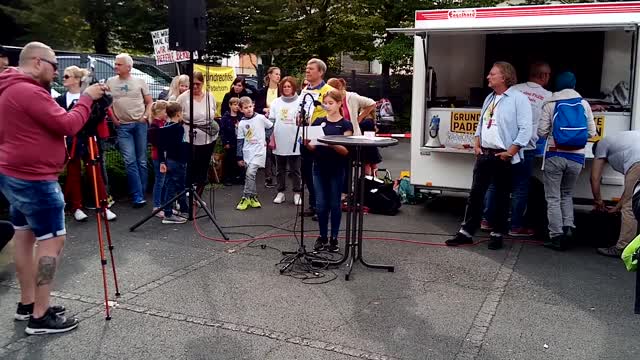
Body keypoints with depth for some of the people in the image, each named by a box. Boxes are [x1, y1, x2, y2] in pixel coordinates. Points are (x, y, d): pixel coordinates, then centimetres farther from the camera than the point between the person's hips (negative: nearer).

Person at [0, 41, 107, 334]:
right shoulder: (29, 91, -20)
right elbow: (68, 125, -20)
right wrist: (87, 98, -9)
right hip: (34, 179, -11)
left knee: (25, 236, 15)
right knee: (52, 240, -6)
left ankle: (27, 304, 25)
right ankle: (40, 317, -3)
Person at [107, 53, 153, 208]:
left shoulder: (139, 82, 4)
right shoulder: (110, 82, 8)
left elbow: (149, 102, 8)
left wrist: (145, 116, -5)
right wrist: (114, 119, 4)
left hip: (140, 124, 0)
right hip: (122, 126, 0)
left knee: (141, 160, 4)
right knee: (130, 161, -8)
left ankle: (141, 194, 13)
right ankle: (138, 197, -7)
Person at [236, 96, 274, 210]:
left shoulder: (260, 118, -4)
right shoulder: (241, 123, 2)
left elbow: (271, 127, 12)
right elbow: (240, 141, 4)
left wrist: (266, 139, 5)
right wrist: (239, 157, 3)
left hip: (259, 151, -3)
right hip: (247, 152, 3)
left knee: (250, 173, -17)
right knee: (250, 175, 8)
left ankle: (246, 198, -9)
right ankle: (253, 197, 21)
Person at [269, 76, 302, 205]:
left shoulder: (299, 102, 0)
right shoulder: (276, 102, 9)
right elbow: (271, 122, 9)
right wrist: (272, 139, 3)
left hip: (294, 142, -3)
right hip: (279, 142, 3)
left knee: (295, 170, 4)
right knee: (280, 169, 11)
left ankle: (297, 193, 13)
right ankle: (281, 192, 21)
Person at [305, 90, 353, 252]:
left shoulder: (345, 124, -3)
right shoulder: (318, 121, 7)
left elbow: (345, 150, -9)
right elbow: (312, 147, 8)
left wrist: (332, 144, -26)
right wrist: (307, 143, -14)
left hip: (337, 170, -3)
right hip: (319, 168, 3)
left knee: (335, 204, 6)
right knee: (321, 205, 5)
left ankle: (334, 238, 18)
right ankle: (322, 237, 19)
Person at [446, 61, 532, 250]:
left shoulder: (518, 99, -9)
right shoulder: (489, 98, 15)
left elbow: (525, 130, -14)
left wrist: (510, 152, -18)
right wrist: (477, 144, 8)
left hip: (503, 157, -6)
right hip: (484, 154, 7)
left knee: (502, 197, 6)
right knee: (475, 194, 5)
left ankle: (497, 234, 16)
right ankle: (466, 232, 10)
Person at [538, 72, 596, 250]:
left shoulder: (550, 104, -2)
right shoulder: (584, 104, 4)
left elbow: (542, 132, -5)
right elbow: (591, 133, 6)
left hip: (555, 154, -2)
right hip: (576, 156, 3)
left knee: (553, 197, 5)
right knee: (567, 194, 21)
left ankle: (556, 236, 1)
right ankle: (568, 226, 4)